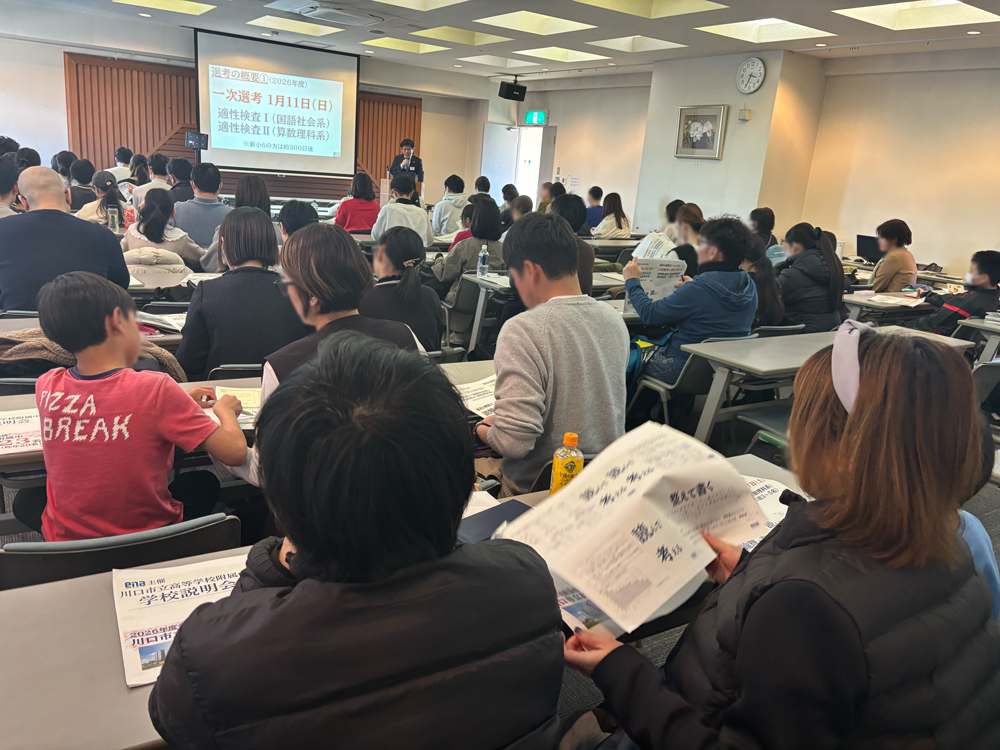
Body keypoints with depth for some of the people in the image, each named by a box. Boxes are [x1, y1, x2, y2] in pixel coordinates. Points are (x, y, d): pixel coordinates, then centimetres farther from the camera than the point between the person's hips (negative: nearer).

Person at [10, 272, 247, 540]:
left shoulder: (47, 388, -11)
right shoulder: (155, 388, -24)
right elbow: (235, 450, -21)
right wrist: (225, 409, -1)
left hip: (67, 542, 3)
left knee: (25, 499, 32)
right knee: (203, 482, 27)